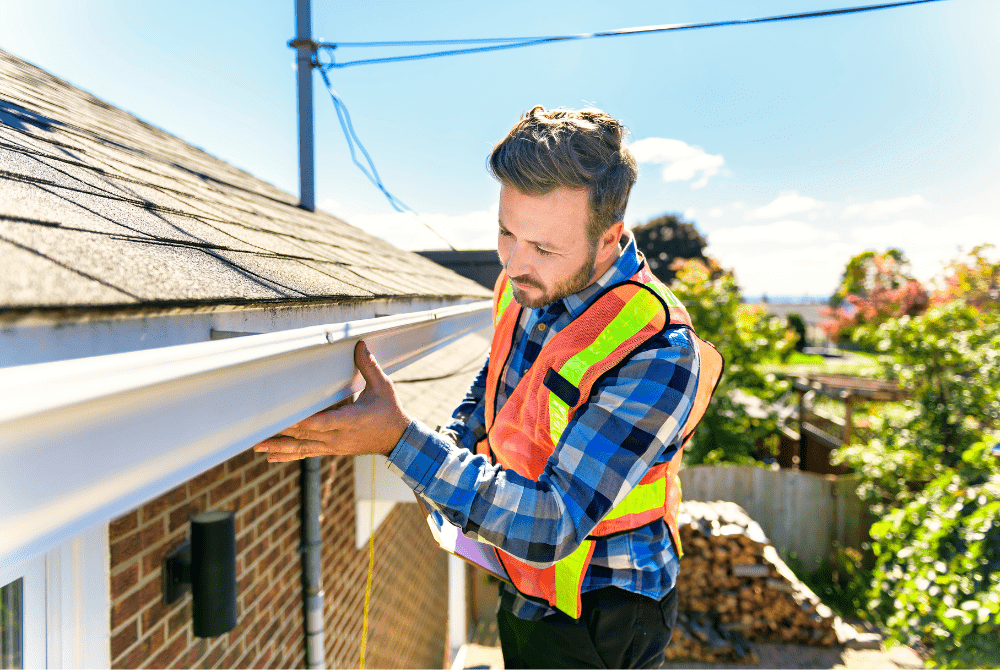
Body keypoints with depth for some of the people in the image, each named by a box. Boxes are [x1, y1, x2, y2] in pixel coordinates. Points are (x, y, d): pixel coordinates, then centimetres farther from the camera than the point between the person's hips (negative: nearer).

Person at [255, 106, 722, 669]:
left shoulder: (657, 354, -31)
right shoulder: (528, 287, -8)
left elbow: (551, 528, -34)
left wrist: (401, 439, -38)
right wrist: (457, 444, -3)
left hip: (595, 622, -7)